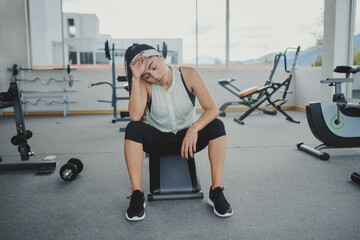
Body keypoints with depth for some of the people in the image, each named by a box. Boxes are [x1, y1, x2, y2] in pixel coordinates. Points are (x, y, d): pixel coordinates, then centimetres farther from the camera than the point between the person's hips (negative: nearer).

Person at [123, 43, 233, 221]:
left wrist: (194, 128, -37)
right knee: (133, 128, -29)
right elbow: (135, 116, -31)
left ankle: (216, 192, -21)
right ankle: (137, 195, -24)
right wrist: (135, 78, -31)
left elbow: (212, 109, -19)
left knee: (217, 126, -27)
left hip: (187, 138, 0)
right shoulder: (144, 84, -14)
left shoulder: (188, 75, -15)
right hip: (158, 140, 0)